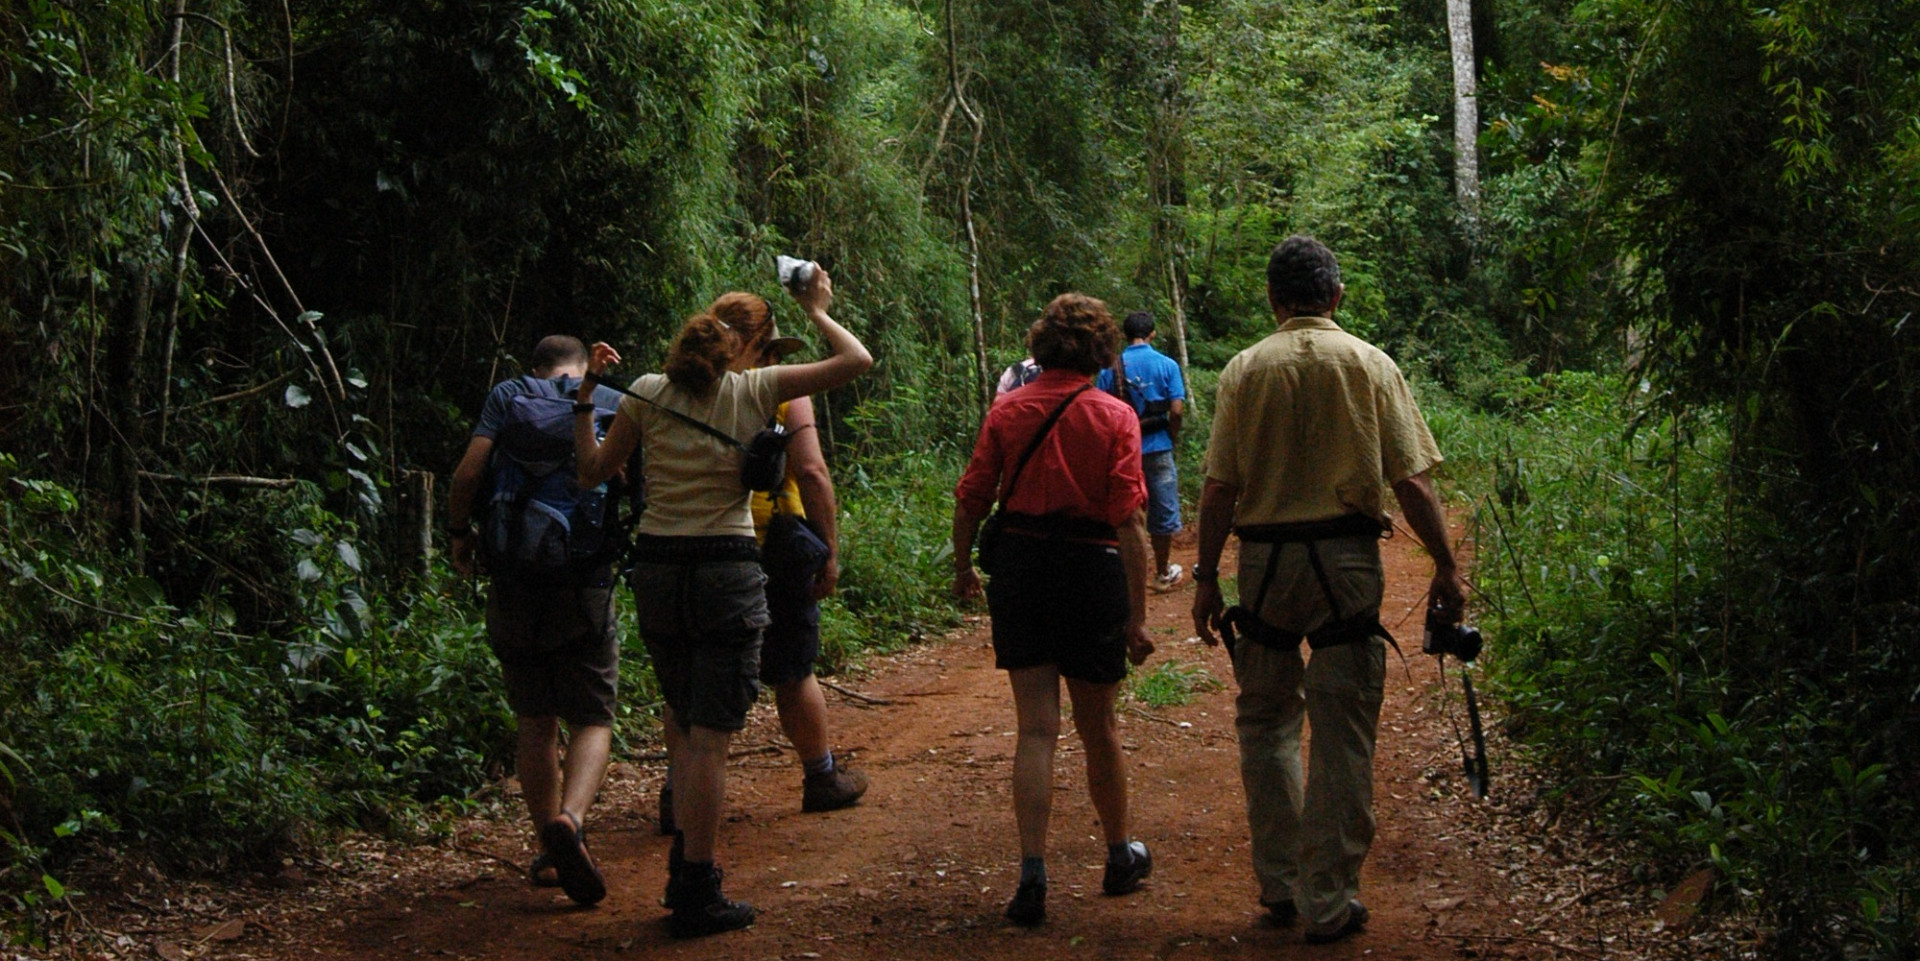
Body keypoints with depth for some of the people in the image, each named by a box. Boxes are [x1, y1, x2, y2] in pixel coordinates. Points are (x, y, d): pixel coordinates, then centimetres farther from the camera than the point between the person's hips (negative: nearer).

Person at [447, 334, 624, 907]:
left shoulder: (507, 397, 6)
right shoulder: (612, 404, 8)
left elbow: (468, 474, -6)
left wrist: (460, 534, 10)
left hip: (515, 580, 1)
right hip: (586, 582, -1)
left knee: (534, 721, 13)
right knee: (592, 718, 5)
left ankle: (549, 850, 16)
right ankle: (570, 817, -22)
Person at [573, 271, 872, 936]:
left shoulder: (646, 393, 4)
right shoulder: (753, 390, 0)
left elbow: (593, 471, 8)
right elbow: (857, 362, 1)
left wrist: (585, 395, 15)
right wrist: (818, 311, 16)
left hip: (656, 565, 3)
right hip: (726, 567, -3)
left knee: (682, 725, 19)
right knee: (709, 736, -2)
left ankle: (684, 866, 18)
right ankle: (696, 895, 0)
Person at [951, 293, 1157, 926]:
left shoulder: (1007, 411, 2)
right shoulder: (1113, 417, -6)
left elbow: (970, 499, 3)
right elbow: (1128, 522, -11)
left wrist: (963, 569, 19)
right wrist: (1137, 614, -10)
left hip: (1019, 566, 2)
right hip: (1091, 568, -2)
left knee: (1036, 728, 4)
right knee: (1098, 726, 14)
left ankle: (1032, 874, -5)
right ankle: (1120, 856, 31)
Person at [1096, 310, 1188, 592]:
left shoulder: (1111, 368, -1)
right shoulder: (1167, 365, -5)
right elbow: (1177, 410, -11)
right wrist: (1172, 439, 5)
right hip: (1157, 449, -1)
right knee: (1162, 511, 10)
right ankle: (1162, 574, 18)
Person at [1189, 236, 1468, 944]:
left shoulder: (1245, 369, 2)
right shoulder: (1369, 365, 1)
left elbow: (1220, 487, -1)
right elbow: (1411, 481, -3)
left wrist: (1206, 576, 7)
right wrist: (1446, 568, 3)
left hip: (1265, 560, 1)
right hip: (1346, 559, -1)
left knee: (1266, 720, 16)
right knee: (1343, 735, 4)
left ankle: (1280, 883, 20)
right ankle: (1328, 902, 7)